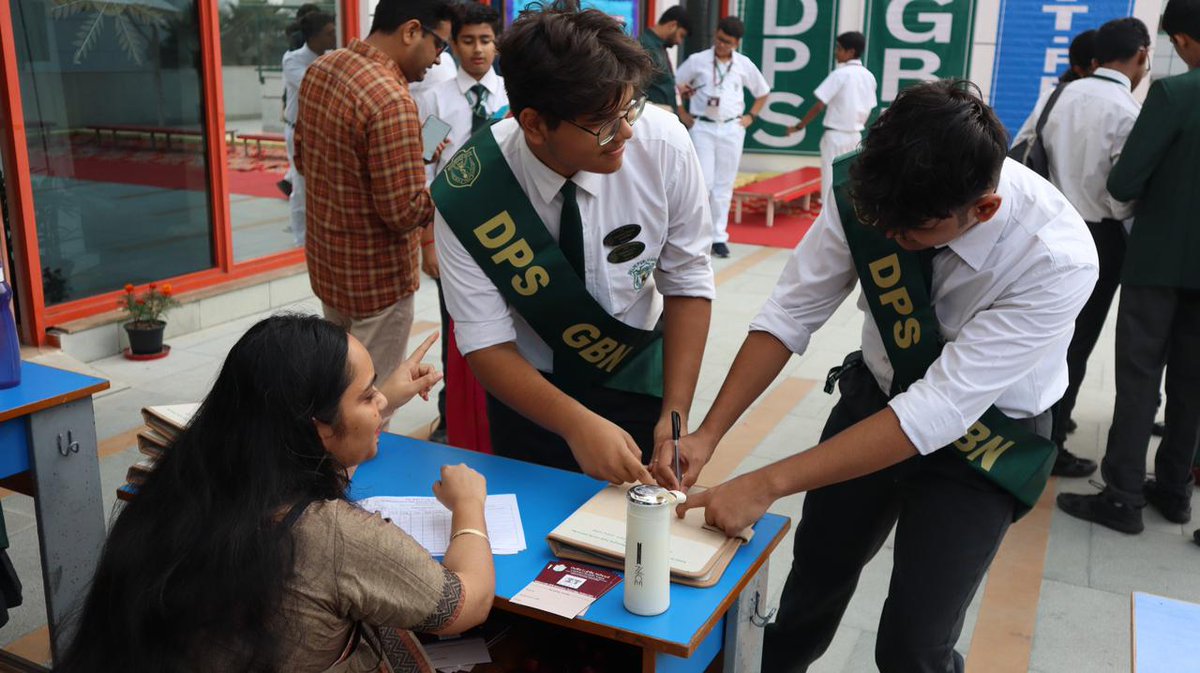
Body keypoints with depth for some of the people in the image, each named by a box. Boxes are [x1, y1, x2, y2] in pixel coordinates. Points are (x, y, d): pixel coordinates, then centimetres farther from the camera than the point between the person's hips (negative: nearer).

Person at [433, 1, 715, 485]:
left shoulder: (663, 143, -23)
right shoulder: (466, 194, -26)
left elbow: (687, 281, -13)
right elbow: (486, 345, -21)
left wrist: (675, 416, -20)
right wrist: (577, 424, -34)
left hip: (638, 385, 1)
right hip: (527, 391, -1)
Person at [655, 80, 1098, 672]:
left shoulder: (1057, 258, -34)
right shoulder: (863, 189, -25)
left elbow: (938, 412, -35)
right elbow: (791, 313, -14)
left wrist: (768, 484, -36)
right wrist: (708, 434, -21)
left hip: (982, 437, -3)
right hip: (877, 395, 3)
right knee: (812, 582, 19)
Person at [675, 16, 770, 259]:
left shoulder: (745, 65, 4)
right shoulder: (697, 60, -1)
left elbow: (763, 92, 18)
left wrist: (750, 117, 8)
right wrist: (682, 114, 1)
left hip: (732, 129, 2)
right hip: (702, 128, -2)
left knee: (724, 185, 5)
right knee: (703, 182, -9)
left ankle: (718, 236, 11)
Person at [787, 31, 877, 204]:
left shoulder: (840, 74, -13)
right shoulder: (869, 76, 6)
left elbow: (819, 105, -14)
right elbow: (868, 110, 11)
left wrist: (799, 126, -4)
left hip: (835, 136, -6)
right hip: (856, 136, 7)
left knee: (831, 185, -1)